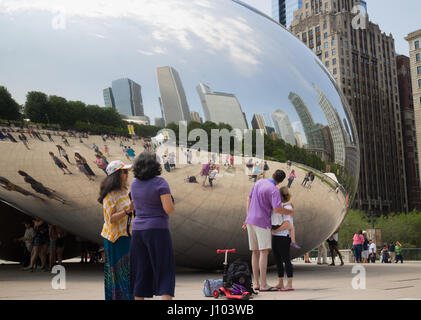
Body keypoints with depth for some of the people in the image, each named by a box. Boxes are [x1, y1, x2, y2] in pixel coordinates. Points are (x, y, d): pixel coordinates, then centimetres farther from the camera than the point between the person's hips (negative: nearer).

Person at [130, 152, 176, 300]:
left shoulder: (134, 184, 7)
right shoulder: (160, 182, -11)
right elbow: (168, 208, -17)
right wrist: (172, 206, 5)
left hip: (138, 231, 6)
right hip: (158, 231, -6)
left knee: (141, 272, 12)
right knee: (165, 272, -1)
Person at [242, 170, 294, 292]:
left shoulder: (259, 182, 12)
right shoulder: (274, 190, -13)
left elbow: (249, 199, 17)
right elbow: (277, 209, -25)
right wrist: (290, 212, -5)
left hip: (251, 221, 8)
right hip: (262, 222, -8)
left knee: (255, 252, 7)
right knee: (264, 252, -10)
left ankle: (256, 283, 7)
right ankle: (263, 284, -14)